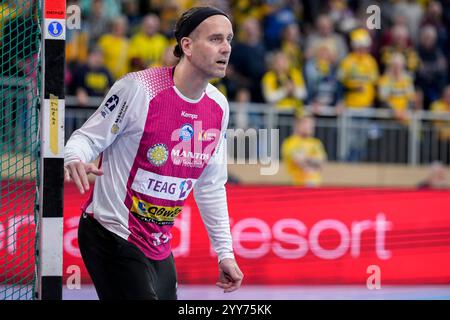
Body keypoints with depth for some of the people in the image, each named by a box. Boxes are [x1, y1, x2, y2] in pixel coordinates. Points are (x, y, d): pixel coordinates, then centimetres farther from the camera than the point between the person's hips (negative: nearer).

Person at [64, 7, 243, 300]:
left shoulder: (219, 107, 6)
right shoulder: (138, 88, -15)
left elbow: (212, 186, 15)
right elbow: (88, 138, -8)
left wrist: (225, 253, 15)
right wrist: (74, 159, -32)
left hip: (159, 248, 7)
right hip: (113, 238, -7)